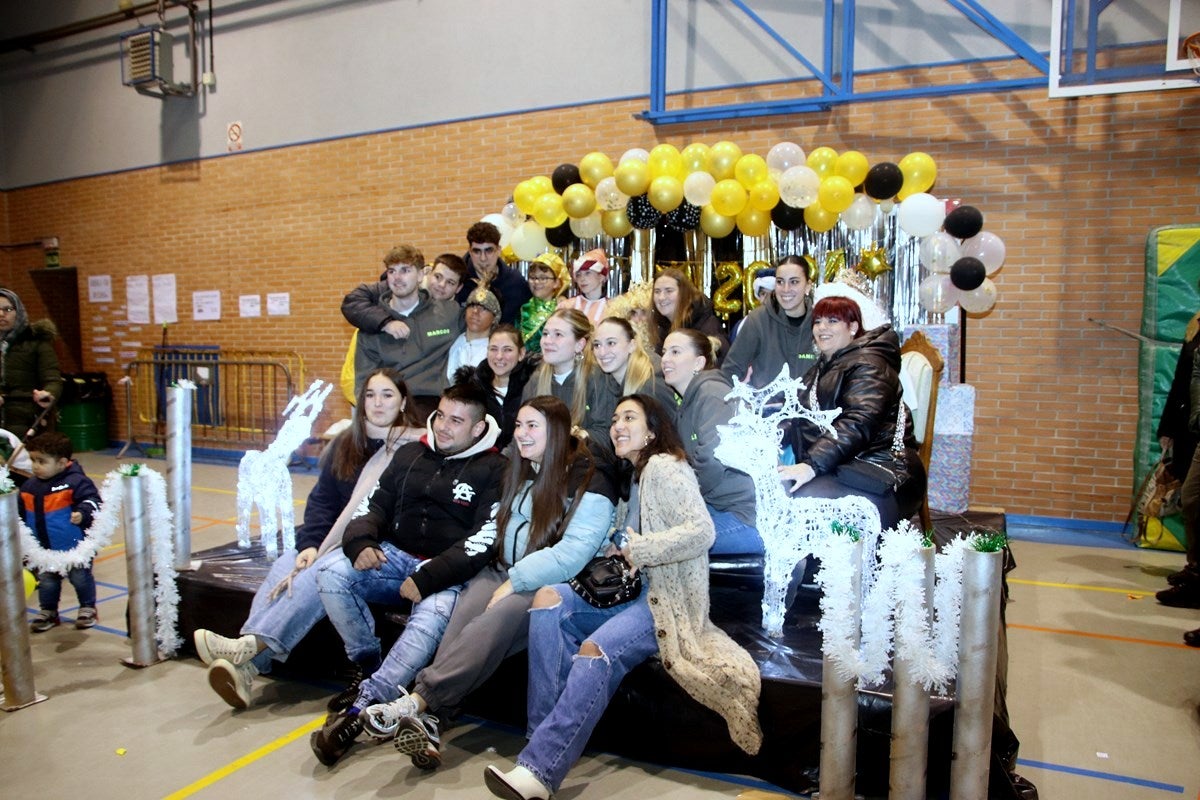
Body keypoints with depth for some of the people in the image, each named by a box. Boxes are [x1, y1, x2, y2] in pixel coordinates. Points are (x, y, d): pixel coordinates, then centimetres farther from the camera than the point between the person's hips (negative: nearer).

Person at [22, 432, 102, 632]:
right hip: (44, 550, 6)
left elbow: (92, 500, -23)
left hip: (76, 547, -5)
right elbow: (21, 513, 16)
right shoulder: (29, 487, 3)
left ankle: (87, 608, 28)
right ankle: (47, 612, 36)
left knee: (81, 578, 9)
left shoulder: (75, 482, -18)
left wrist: (83, 513, -40)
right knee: (46, 582, 17)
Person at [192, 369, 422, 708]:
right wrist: (310, 545, -7)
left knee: (319, 574, -30)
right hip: (334, 543, 6)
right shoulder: (344, 444, 16)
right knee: (286, 564, -21)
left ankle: (248, 649, -37)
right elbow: (322, 499, 10)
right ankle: (243, 667, -34)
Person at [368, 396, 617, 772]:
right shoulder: (518, 473, 19)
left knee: (497, 618, -33)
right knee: (464, 614, -26)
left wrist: (515, 582, -19)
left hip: (549, 586, -5)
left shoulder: (588, 481, -6)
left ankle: (417, 702, -39)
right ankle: (426, 718, -38)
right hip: (503, 573, 5)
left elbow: (575, 551, -16)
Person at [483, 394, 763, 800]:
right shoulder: (631, 477, 21)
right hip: (632, 591, 8)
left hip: (666, 599, -8)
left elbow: (702, 531, -18)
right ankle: (546, 733, -18)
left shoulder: (665, 467, -6)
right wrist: (615, 557, 5)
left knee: (595, 650, -31)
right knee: (548, 597, -13)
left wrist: (639, 548, -20)